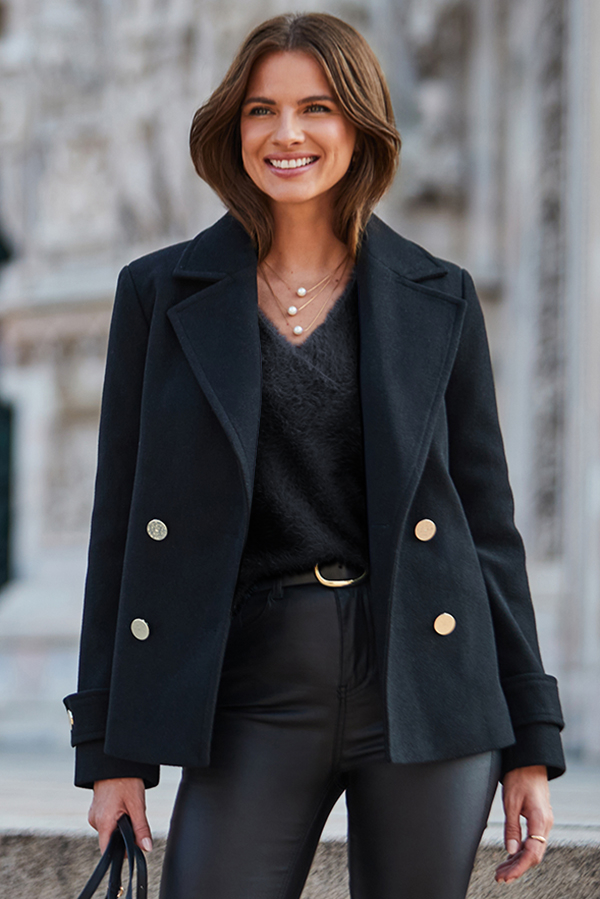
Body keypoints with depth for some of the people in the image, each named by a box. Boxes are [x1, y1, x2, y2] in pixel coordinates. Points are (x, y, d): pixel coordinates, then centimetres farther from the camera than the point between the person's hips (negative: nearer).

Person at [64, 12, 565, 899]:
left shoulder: (437, 298, 7)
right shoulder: (162, 293, 6)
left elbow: (488, 519, 8)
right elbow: (122, 526, 6)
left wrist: (531, 743, 5)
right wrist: (110, 751, 1)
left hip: (423, 686, 0)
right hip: (257, 696, 0)